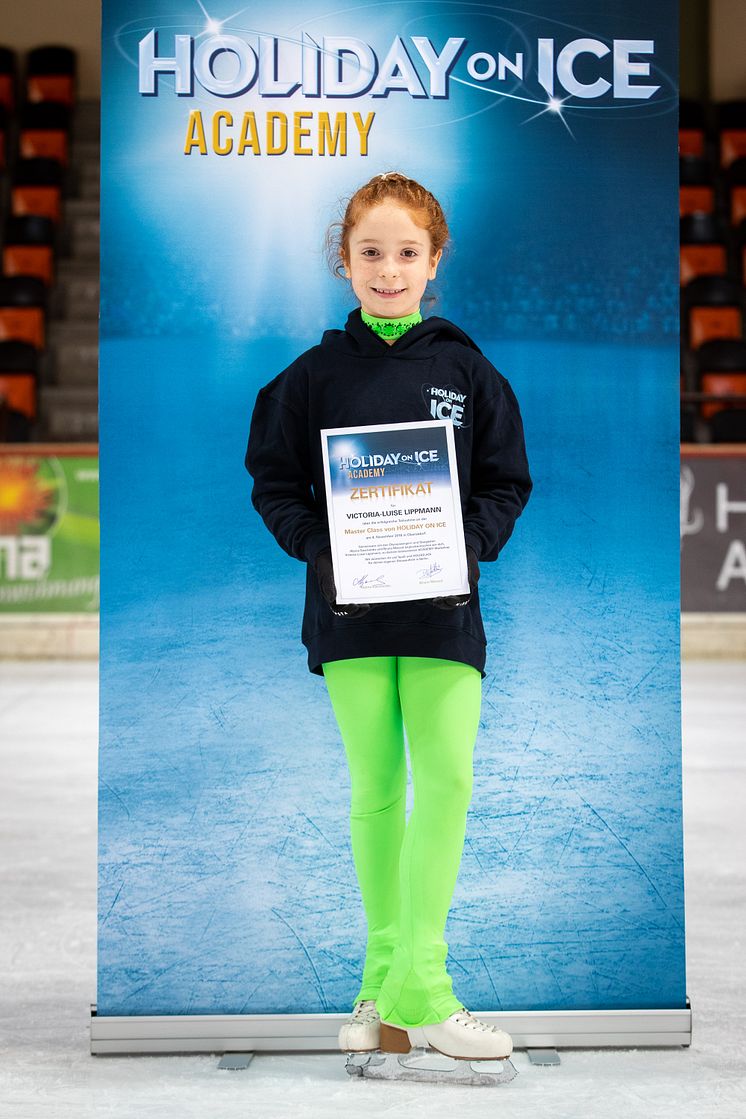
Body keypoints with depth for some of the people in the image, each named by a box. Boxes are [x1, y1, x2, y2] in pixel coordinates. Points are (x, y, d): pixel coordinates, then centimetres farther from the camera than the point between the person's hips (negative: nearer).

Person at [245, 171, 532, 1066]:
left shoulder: (466, 369, 5)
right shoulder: (315, 374, 4)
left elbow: (508, 482, 8)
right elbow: (272, 479, 7)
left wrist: (468, 544, -9)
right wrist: (318, 547, -9)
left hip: (443, 607, 0)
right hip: (350, 608, 0)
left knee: (449, 775, -12)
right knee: (375, 789, 6)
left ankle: (417, 982, -6)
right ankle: (385, 976, 16)